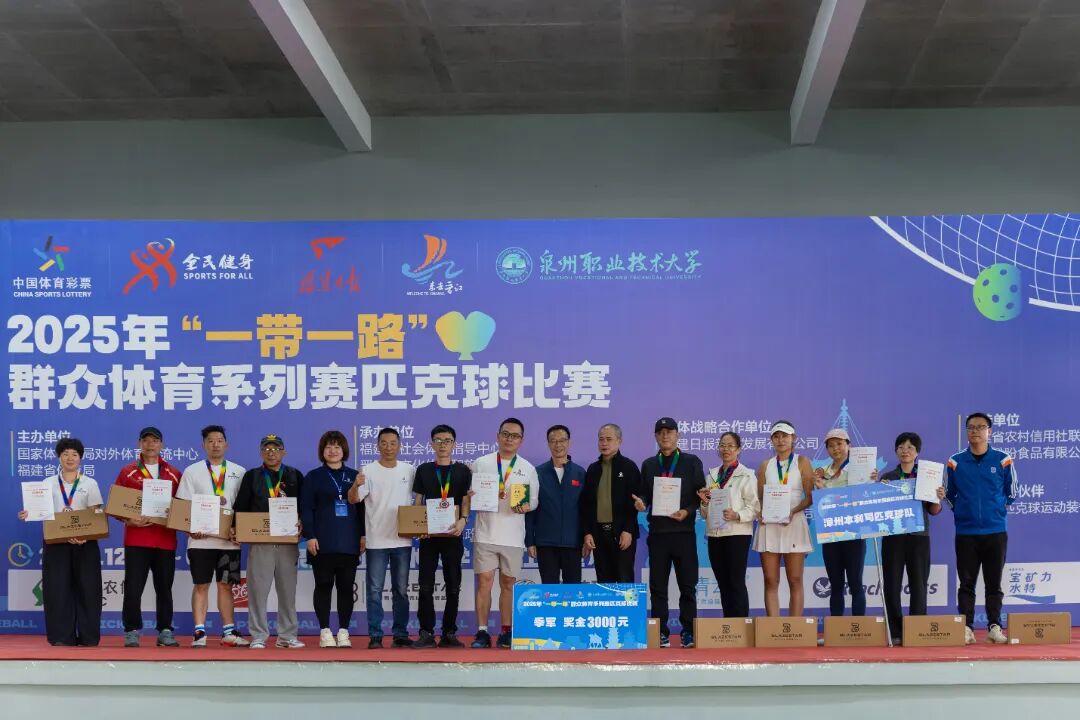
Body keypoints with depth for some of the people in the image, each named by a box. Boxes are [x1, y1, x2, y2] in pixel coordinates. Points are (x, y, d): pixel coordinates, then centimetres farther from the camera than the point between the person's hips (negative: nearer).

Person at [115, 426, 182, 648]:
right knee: (133, 588, -3)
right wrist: (129, 521, -13)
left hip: (166, 540, 2)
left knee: (164, 587, 6)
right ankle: (132, 631, 4)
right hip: (136, 539, -2)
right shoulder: (127, 472, 6)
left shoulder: (174, 474, 11)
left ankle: (165, 631, 13)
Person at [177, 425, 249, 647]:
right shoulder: (192, 471, 5)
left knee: (226, 585, 6)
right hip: (201, 539, -2)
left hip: (229, 539, 2)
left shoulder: (239, 472, 9)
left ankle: (228, 632, 11)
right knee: (201, 585, 0)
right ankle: (199, 632, 2)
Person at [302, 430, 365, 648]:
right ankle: (325, 632, 6)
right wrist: (310, 536, -9)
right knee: (323, 585, 1)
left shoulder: (354, 476, 11)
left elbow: (362, 507, 11)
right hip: (322, 542, -2)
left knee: (346, 586, 3)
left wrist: (363, 535, 3)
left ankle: (343, 631, 9)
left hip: (349, 542, 2)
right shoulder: (313, 477, 5)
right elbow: (306, 509, 0)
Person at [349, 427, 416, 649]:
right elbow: (353, 499, -14)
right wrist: (356, 485, -34)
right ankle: (375, 635, 4)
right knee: (375, 590, 0)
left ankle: (401, 634, 15)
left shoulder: (409, 471, 6)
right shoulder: (369, 471, -4)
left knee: (401, 590, 9)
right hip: (376, 540, -3)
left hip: (402, 539, 3)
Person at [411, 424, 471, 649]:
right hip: (428, 535, 0)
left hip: (452, 534, 0)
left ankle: (449, 633, 10)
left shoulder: (462, 471, 7)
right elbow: (417, 502, 10)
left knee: (453, 586, 3)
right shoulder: (423, 470, 10)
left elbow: (466, 501, 3)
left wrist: (463, 520, -16)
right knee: (426, 586, -3)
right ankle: (426, 633, 0)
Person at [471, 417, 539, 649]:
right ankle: (482, 632, -1)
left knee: (508, 584, 7)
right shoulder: (481, 464, 5)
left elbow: (534, 499, 10)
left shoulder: (528, 469, 8)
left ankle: (506, 632, 14)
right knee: (484, 581, -4)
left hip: (513, 537, 1)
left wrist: (527, 506, -11)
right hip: (485, 533, -1)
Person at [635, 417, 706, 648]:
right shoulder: (649, 465, 14)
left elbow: (701, 495, 3)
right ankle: (661, 633, 8)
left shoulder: (692, 462, 6)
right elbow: (644, 495, 13)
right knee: (657, 585, 2)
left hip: (683, 531, -2)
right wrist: (641, 502, -10)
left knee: (687, 585, 0)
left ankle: (689, 633, 6)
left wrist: (687, 512, -13)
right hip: (657, 532, 2)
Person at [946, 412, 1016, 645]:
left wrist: (998, 509, 5)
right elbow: (949, 494, 12)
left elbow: (1011, 493, 11)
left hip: (996, 531, 0)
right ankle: (966, 628, 4)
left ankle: (994, 626, 11)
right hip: (965, 532, 0)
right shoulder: (955, 462, 2)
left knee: (994, 582, 5)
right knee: (966, 583, 2)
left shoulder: (1003, 461, 1)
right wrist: (960, 511, 5)